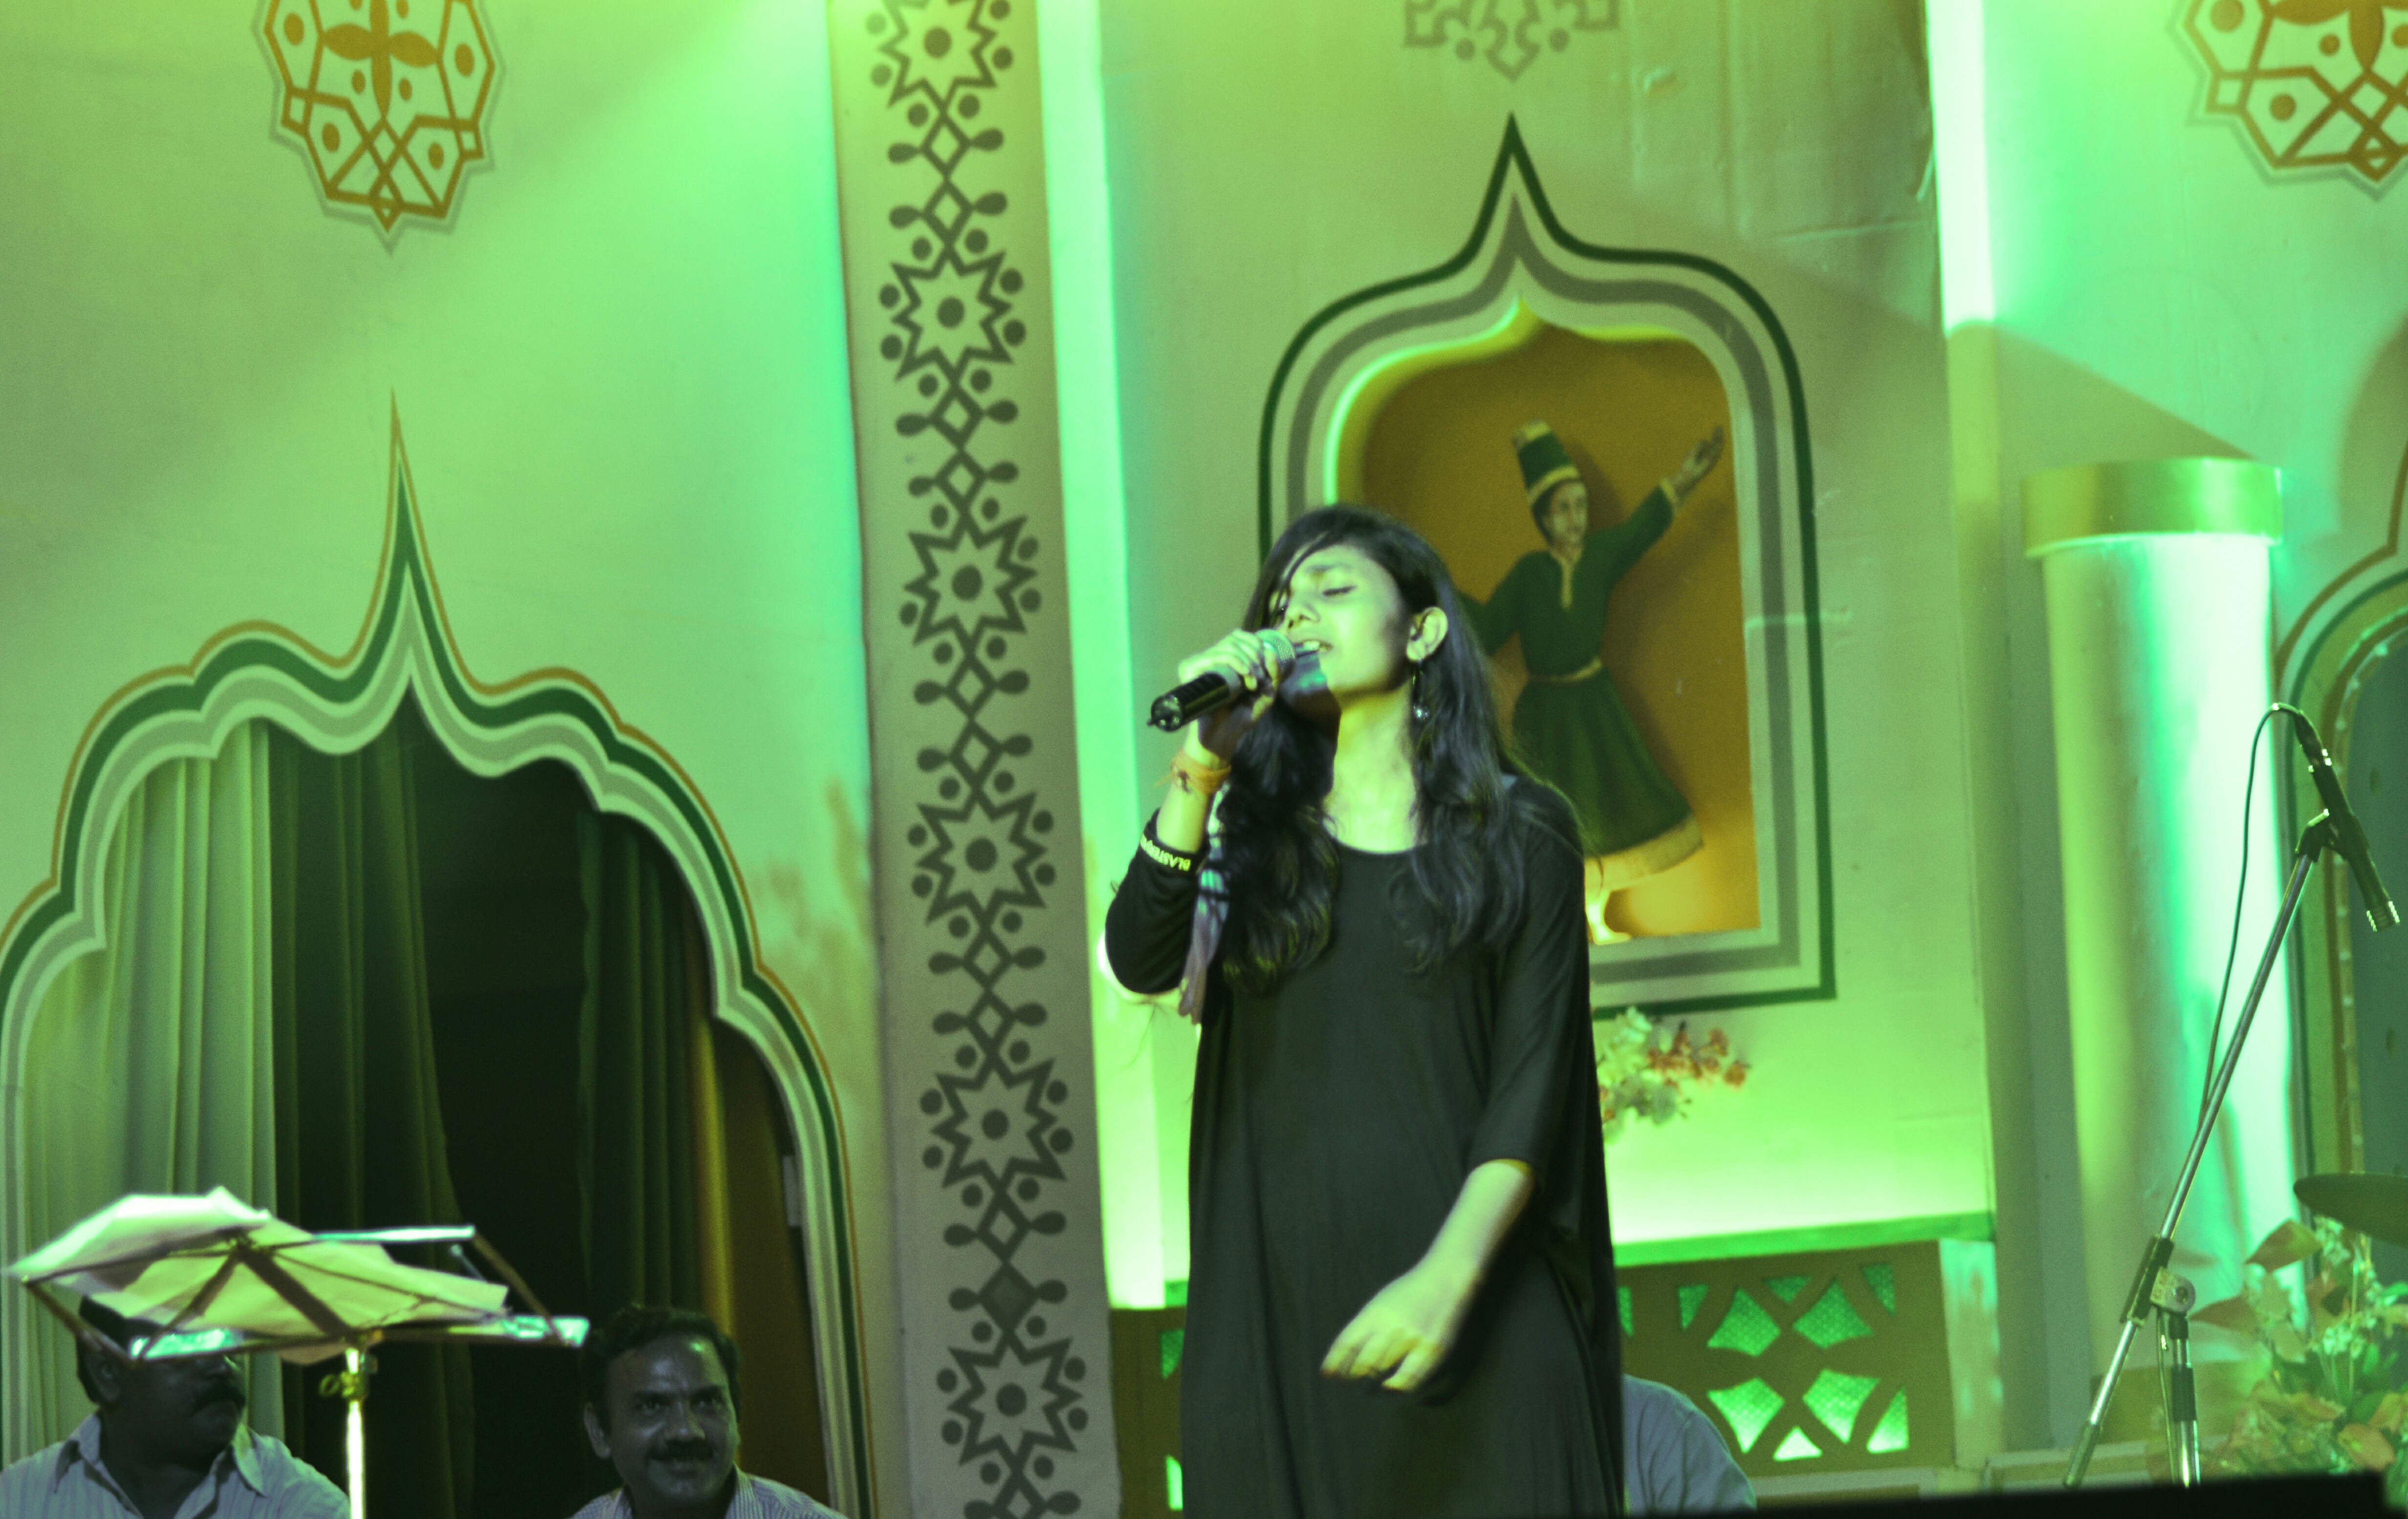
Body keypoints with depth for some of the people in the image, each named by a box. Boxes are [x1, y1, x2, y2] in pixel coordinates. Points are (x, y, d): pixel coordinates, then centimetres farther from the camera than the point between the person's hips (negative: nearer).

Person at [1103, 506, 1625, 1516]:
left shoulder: (1521, 835, 4)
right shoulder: (1255, 832, 13)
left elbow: (1531, 1083, -4)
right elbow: (1139, 964, -5)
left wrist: (1449, 1277, -17)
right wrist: (1200, 768, -13)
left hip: (1473, 1306, -2)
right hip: (1277, 1308, 2)